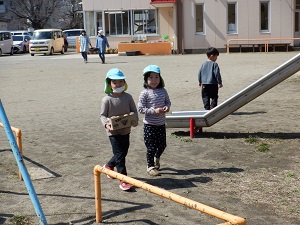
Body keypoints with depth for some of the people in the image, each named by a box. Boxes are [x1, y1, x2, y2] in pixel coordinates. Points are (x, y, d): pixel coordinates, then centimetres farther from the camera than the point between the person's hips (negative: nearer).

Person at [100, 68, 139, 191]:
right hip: (113, 131, -5)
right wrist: (106, 124, -23)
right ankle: (123, 180, 0)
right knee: (119, 154, -6)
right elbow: (103, 115, -5)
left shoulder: (128, 97, -1)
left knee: (123, 153, 18)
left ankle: (109, 165, 46)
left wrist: (135, 120, -13)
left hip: (126, 130, 5)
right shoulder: (107, 100, -11)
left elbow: (134, 110, 6)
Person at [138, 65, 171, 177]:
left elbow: (168, 101, 16)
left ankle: (157, 157, 45)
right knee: (151, 147, 1)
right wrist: (154, 111, -21)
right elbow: (140, 109, -14)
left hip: (161, 123, 5)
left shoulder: (163, 91, 3)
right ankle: (150, 167, 18)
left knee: (162, 145, 15)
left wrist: (167, 107, -8)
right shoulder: (145, 93, -12)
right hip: (149, 124, -5)